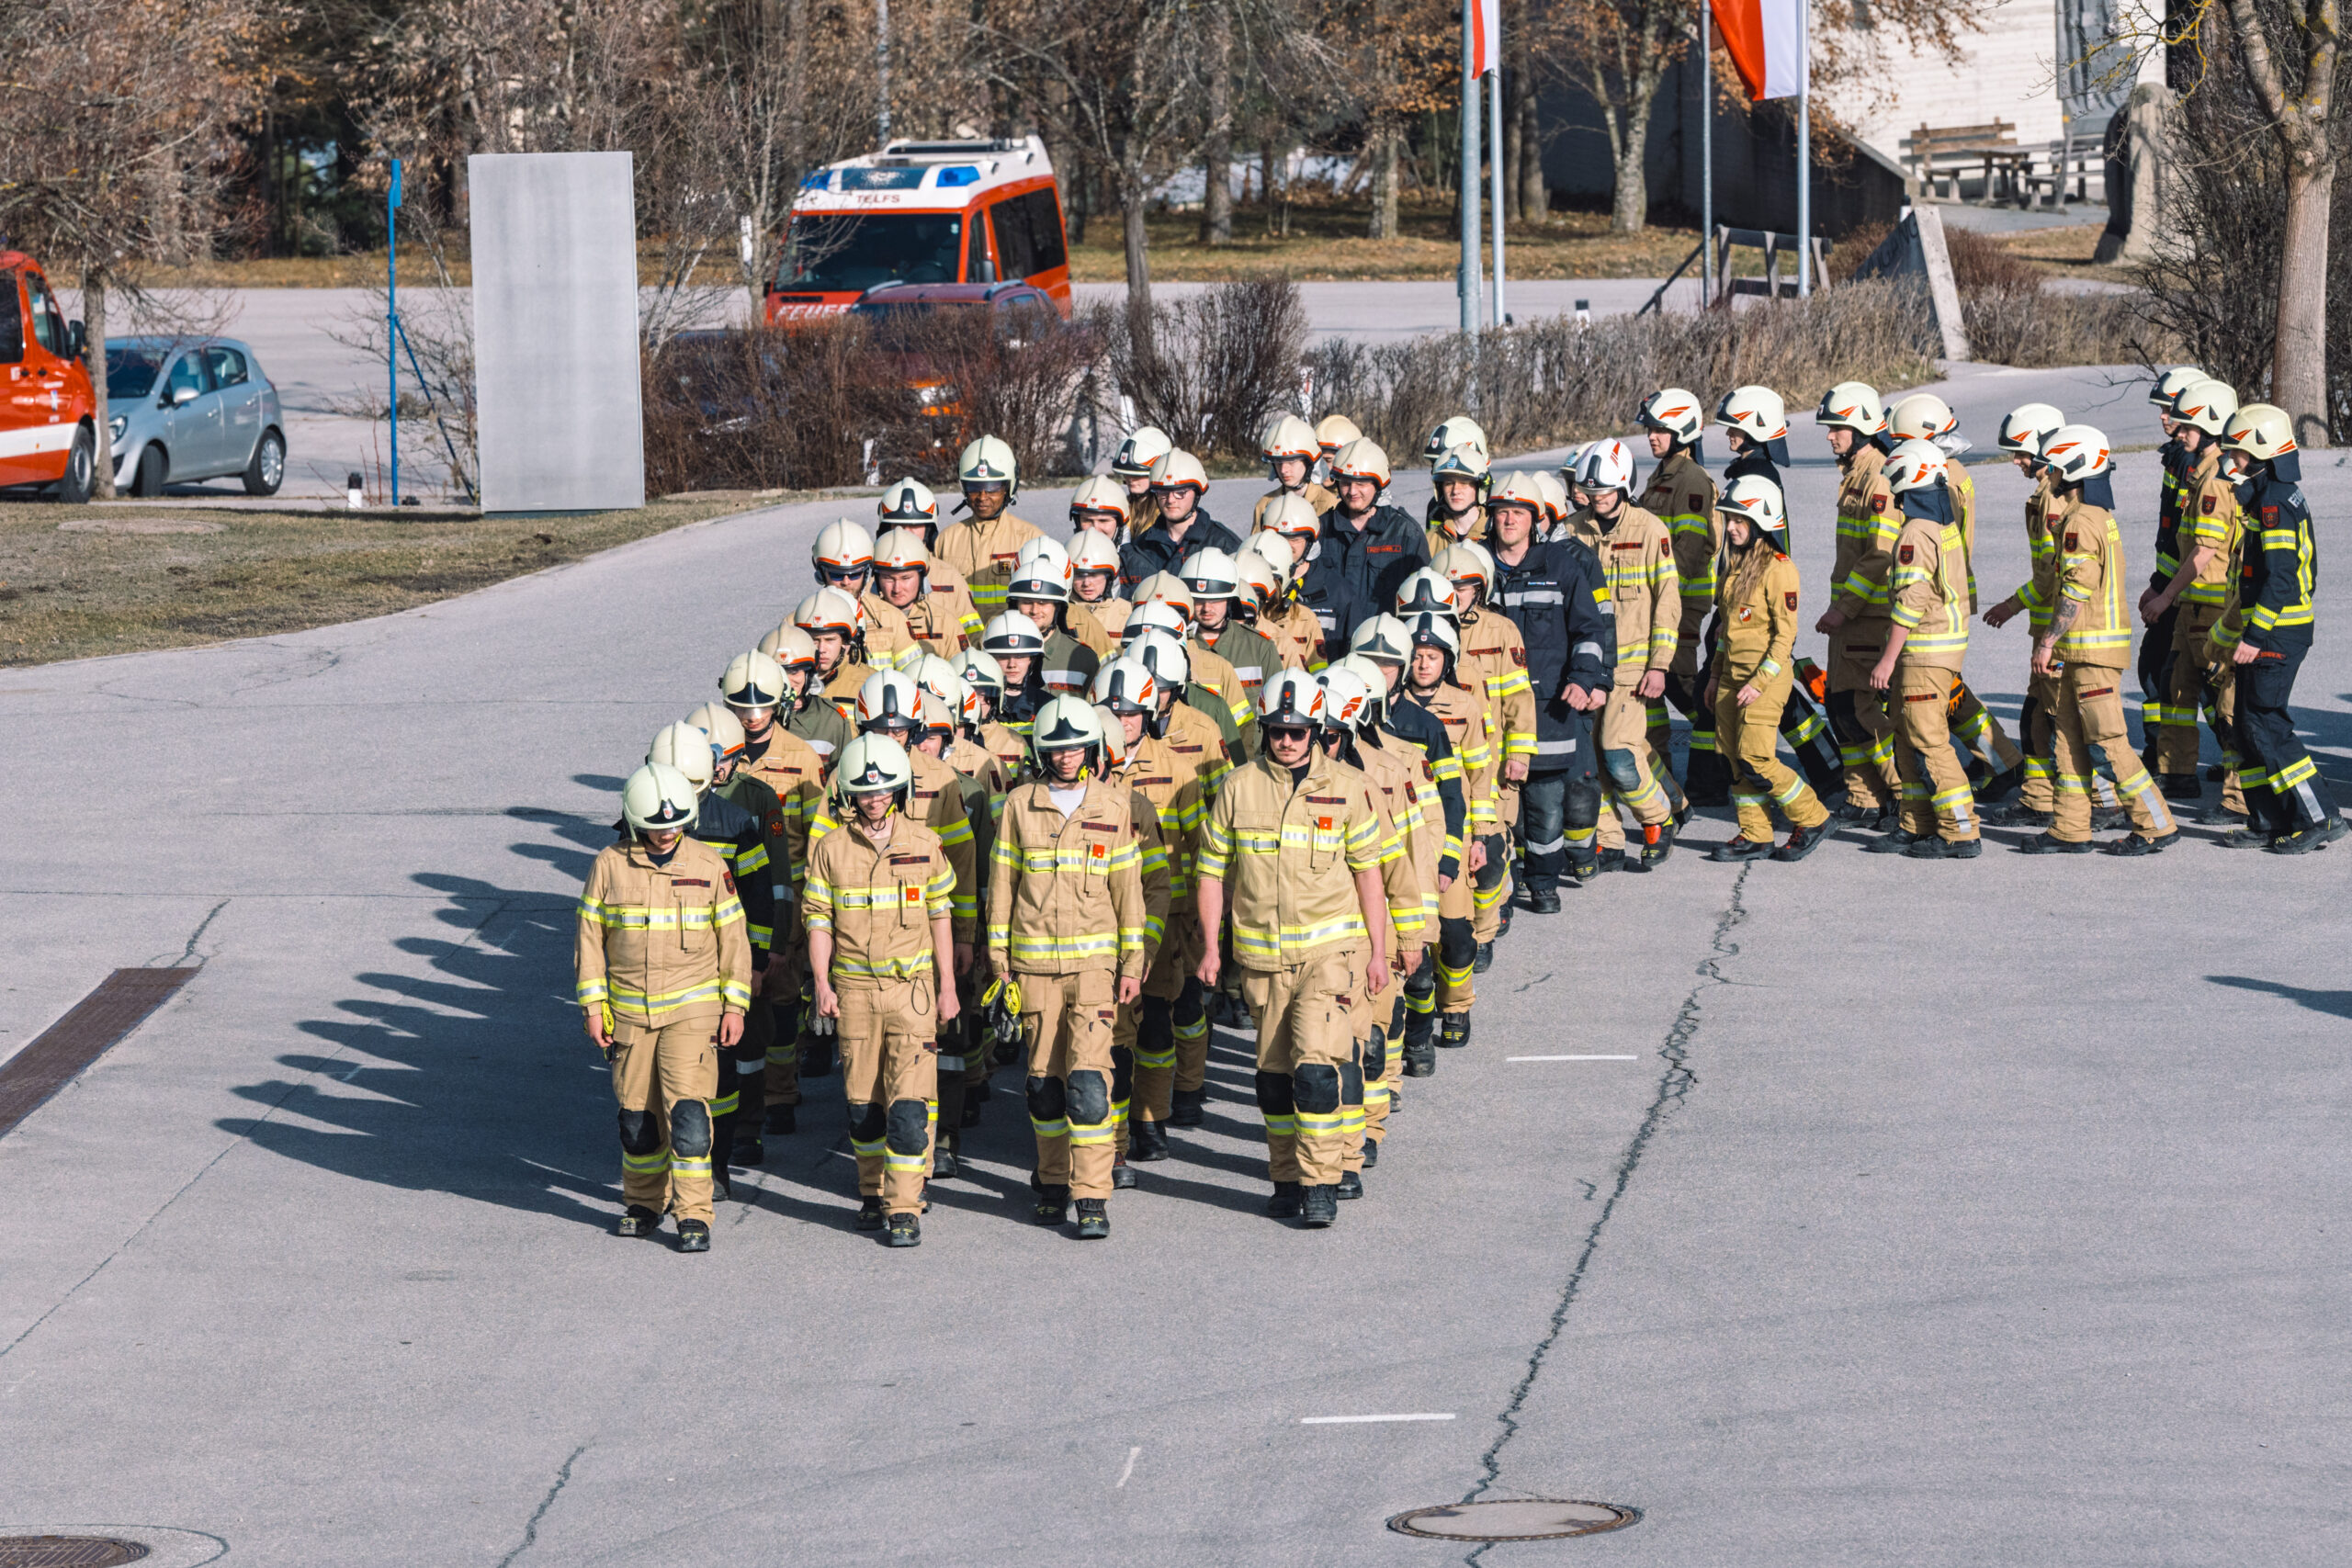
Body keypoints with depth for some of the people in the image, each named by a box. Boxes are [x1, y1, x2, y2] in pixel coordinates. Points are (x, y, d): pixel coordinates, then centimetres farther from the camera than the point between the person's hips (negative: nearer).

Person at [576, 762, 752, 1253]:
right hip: (628, 1013, 2)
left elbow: (733, 936, 6)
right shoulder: (610, 864, -1)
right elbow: (589, 936, 5)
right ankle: (643, 1203, 27)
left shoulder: (708, 865, -1)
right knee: (637, 1115, 9)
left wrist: (735, 1006, 3)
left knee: (688, 1113, -11)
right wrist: (592, 1005, 2)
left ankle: (694, 1216, -7)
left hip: (692, 1011, -2)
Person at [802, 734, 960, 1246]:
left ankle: (904, 1207, -8)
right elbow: (819, 920, 5)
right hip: (854, 988, 1)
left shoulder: (923, 844, 2)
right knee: (863, 1101, 8)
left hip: (912, 987, -1)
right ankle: (874, 1193, 24)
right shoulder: (831, 849, 2)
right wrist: (822, 983, -4)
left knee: (910, 1101, -10)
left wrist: (947, 985, 6)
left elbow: (940, 915, 7)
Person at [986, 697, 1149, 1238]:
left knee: (1088, 1076, -11)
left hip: (1095, 958, -1)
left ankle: (1093, 1197, -12)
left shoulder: (1113, 806, 4)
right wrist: (999, 959, 5)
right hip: (1034, 960, 1)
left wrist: (1132, 963, 4)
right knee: (1044, 1077, 6)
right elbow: (1002, 883, 8)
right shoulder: (1020, 805, 4)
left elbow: (1127, 886, 7)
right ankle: (1053, 1181, 22)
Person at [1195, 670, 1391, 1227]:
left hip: (1328, 948, -2)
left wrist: (1377, 950, 5)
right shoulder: (1238, 789, 2)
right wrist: (1211, 946, 3)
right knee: (1274, 1071, 9)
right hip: (1260, 953, 2)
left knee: (1317, 1064, -15)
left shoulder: (1343, 790, 0)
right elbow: (1212, 872, 8)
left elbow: (1367, 871, 7)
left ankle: (1321, 1182, -10)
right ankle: (1286, 1179, 22)